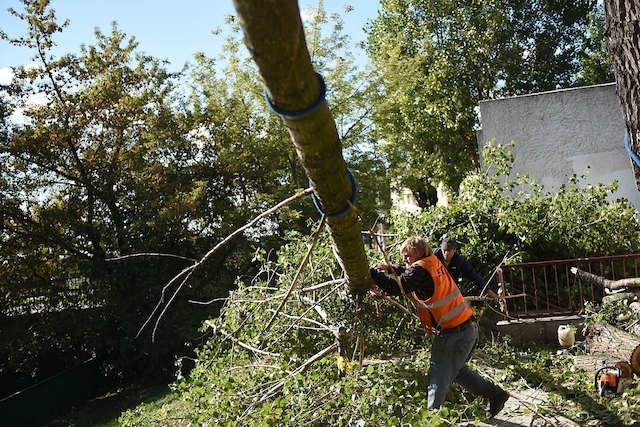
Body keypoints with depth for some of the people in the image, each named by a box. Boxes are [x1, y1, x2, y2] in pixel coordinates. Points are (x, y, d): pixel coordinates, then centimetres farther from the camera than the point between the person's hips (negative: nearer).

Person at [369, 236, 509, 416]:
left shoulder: (421, 269, -17)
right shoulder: (433, 262, 10)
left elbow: (397, 287, -23)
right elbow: (409, 274, 23)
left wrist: (373, 271, -13)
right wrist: (390, 269, 8)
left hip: (453, 333, -9)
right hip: (469, 327, 9)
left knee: (438, 379, -2)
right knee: (457, 369, 27)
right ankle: (496, 394, 33)